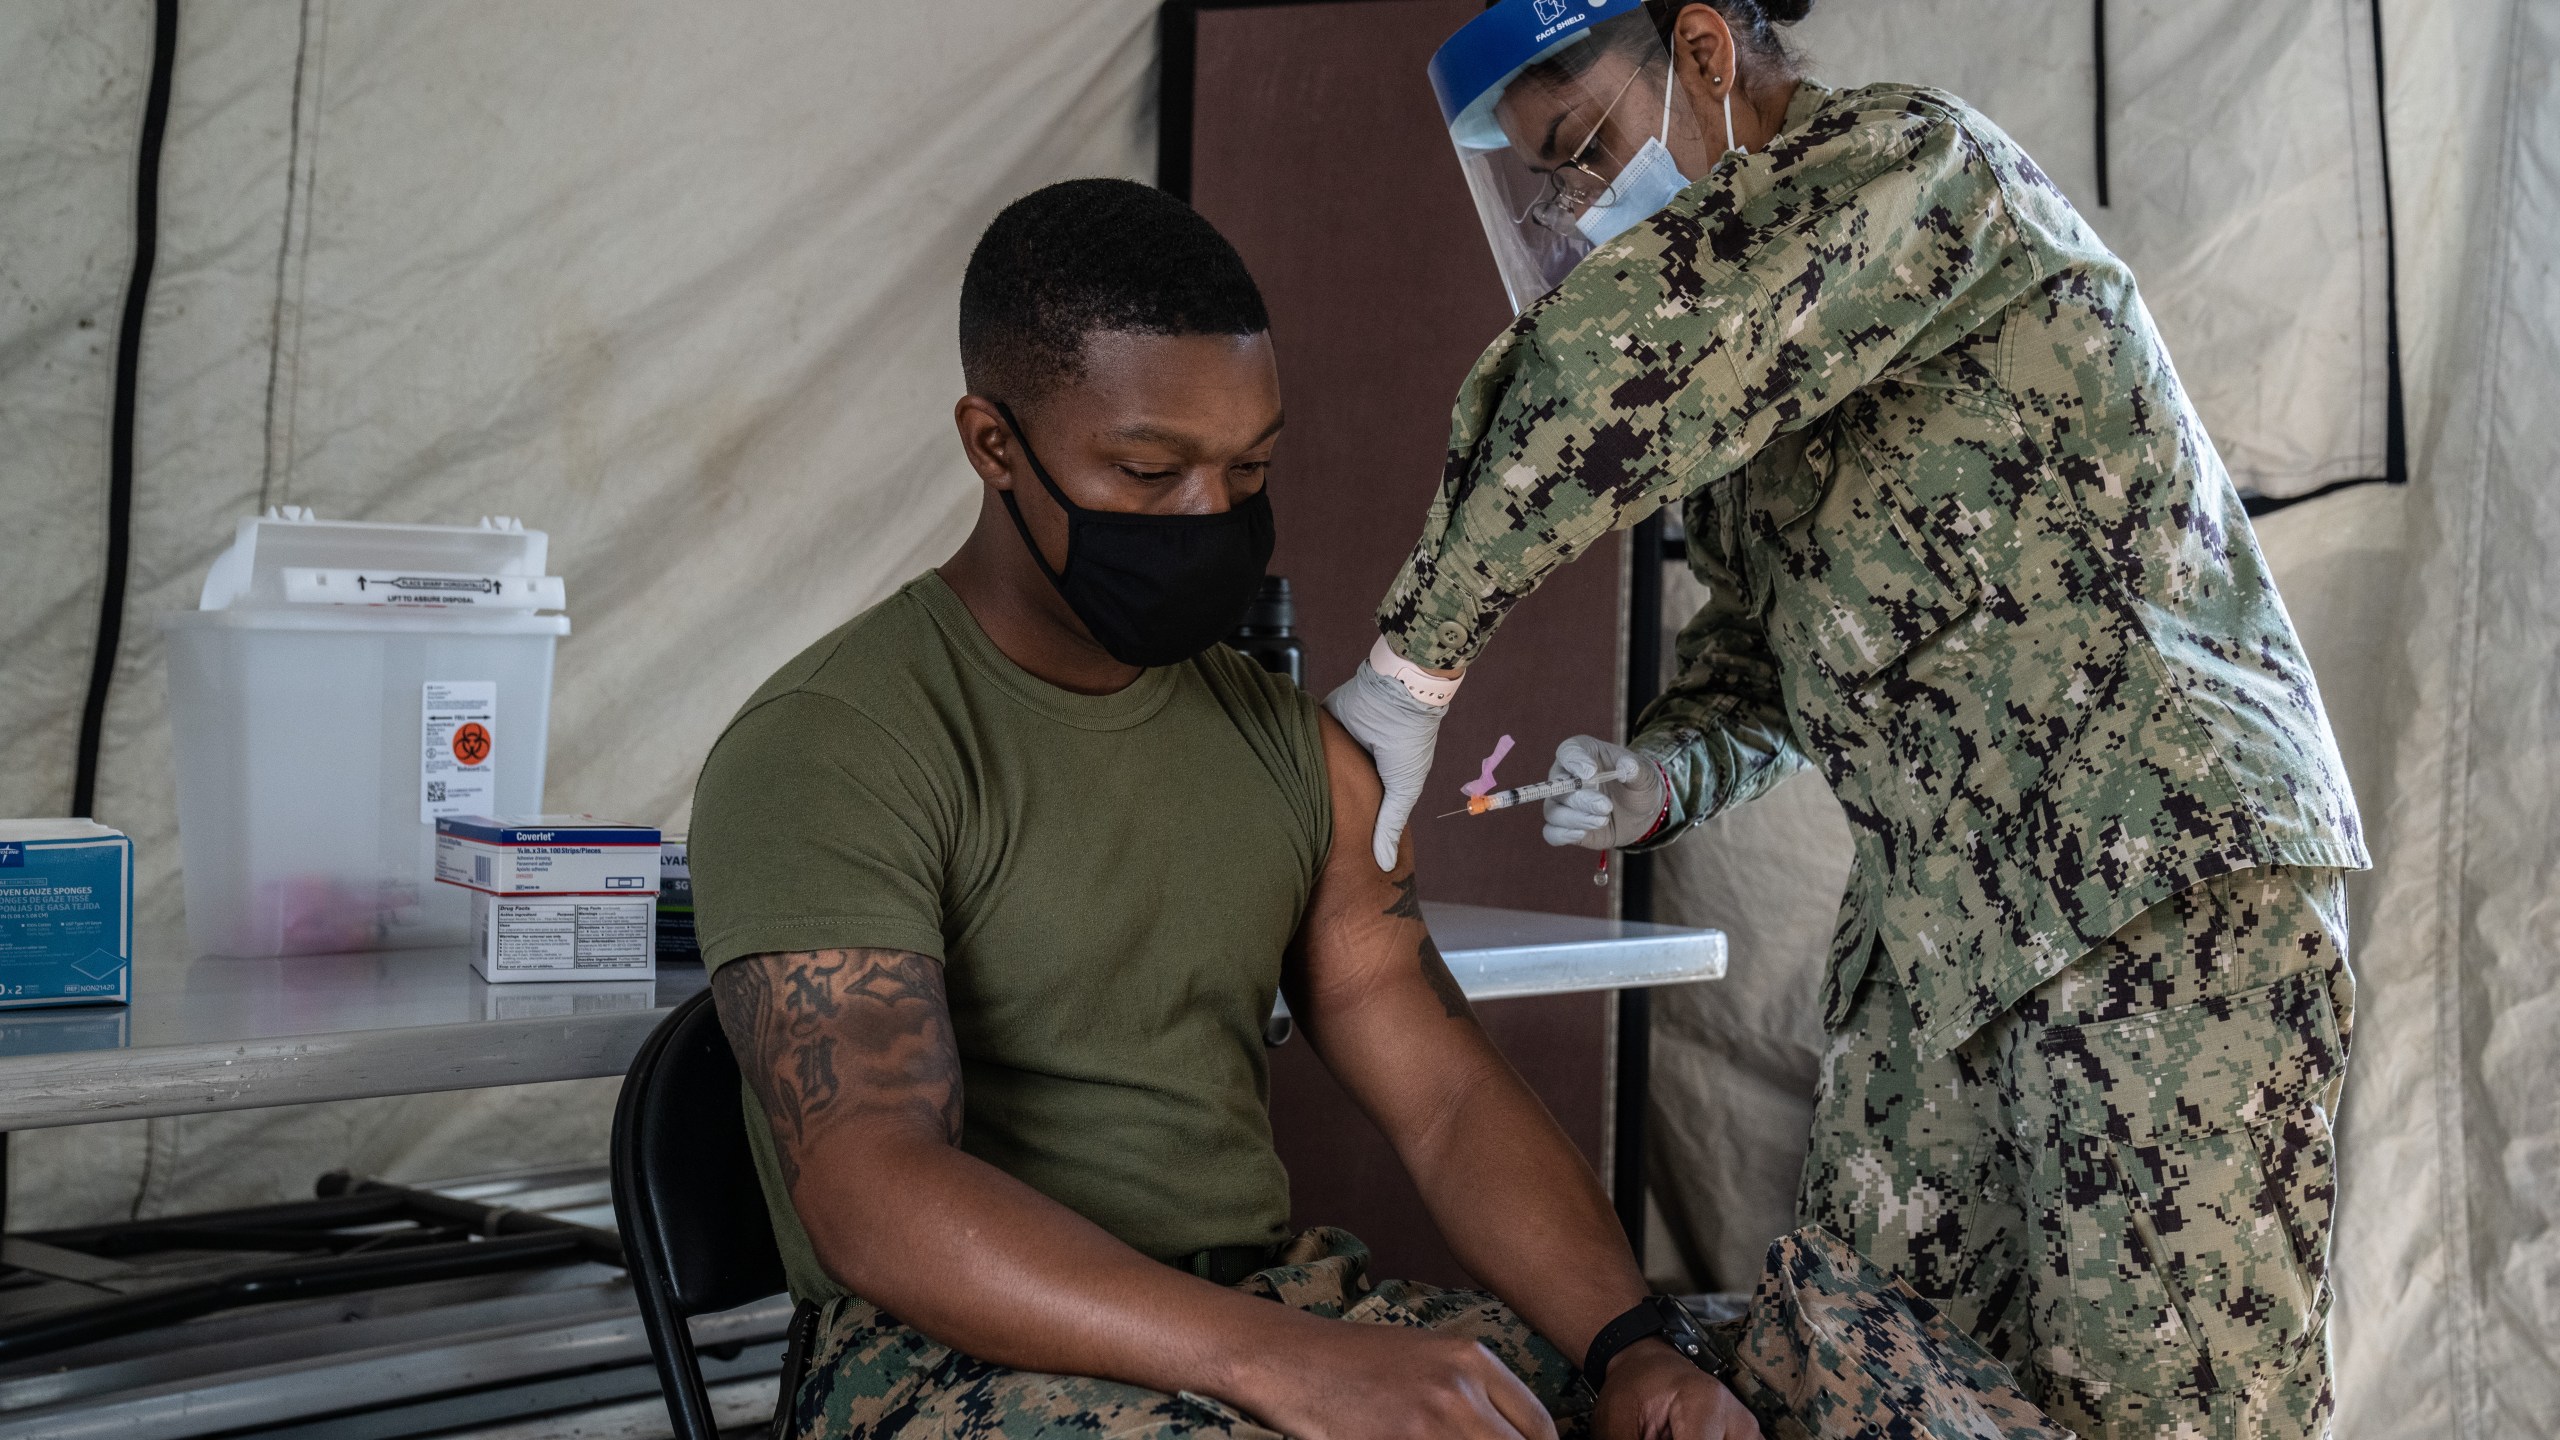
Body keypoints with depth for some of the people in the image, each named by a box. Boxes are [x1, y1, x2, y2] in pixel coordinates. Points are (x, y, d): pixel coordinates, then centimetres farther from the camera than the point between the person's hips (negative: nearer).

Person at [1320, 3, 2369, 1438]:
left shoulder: (1913, 161, -10)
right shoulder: (1741, 363, 16)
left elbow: (1613, 364, -26)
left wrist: (1416, 661, -22)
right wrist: (1663, 778, 1)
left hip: (2171, 882, -9)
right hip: (1933, 919, 9)